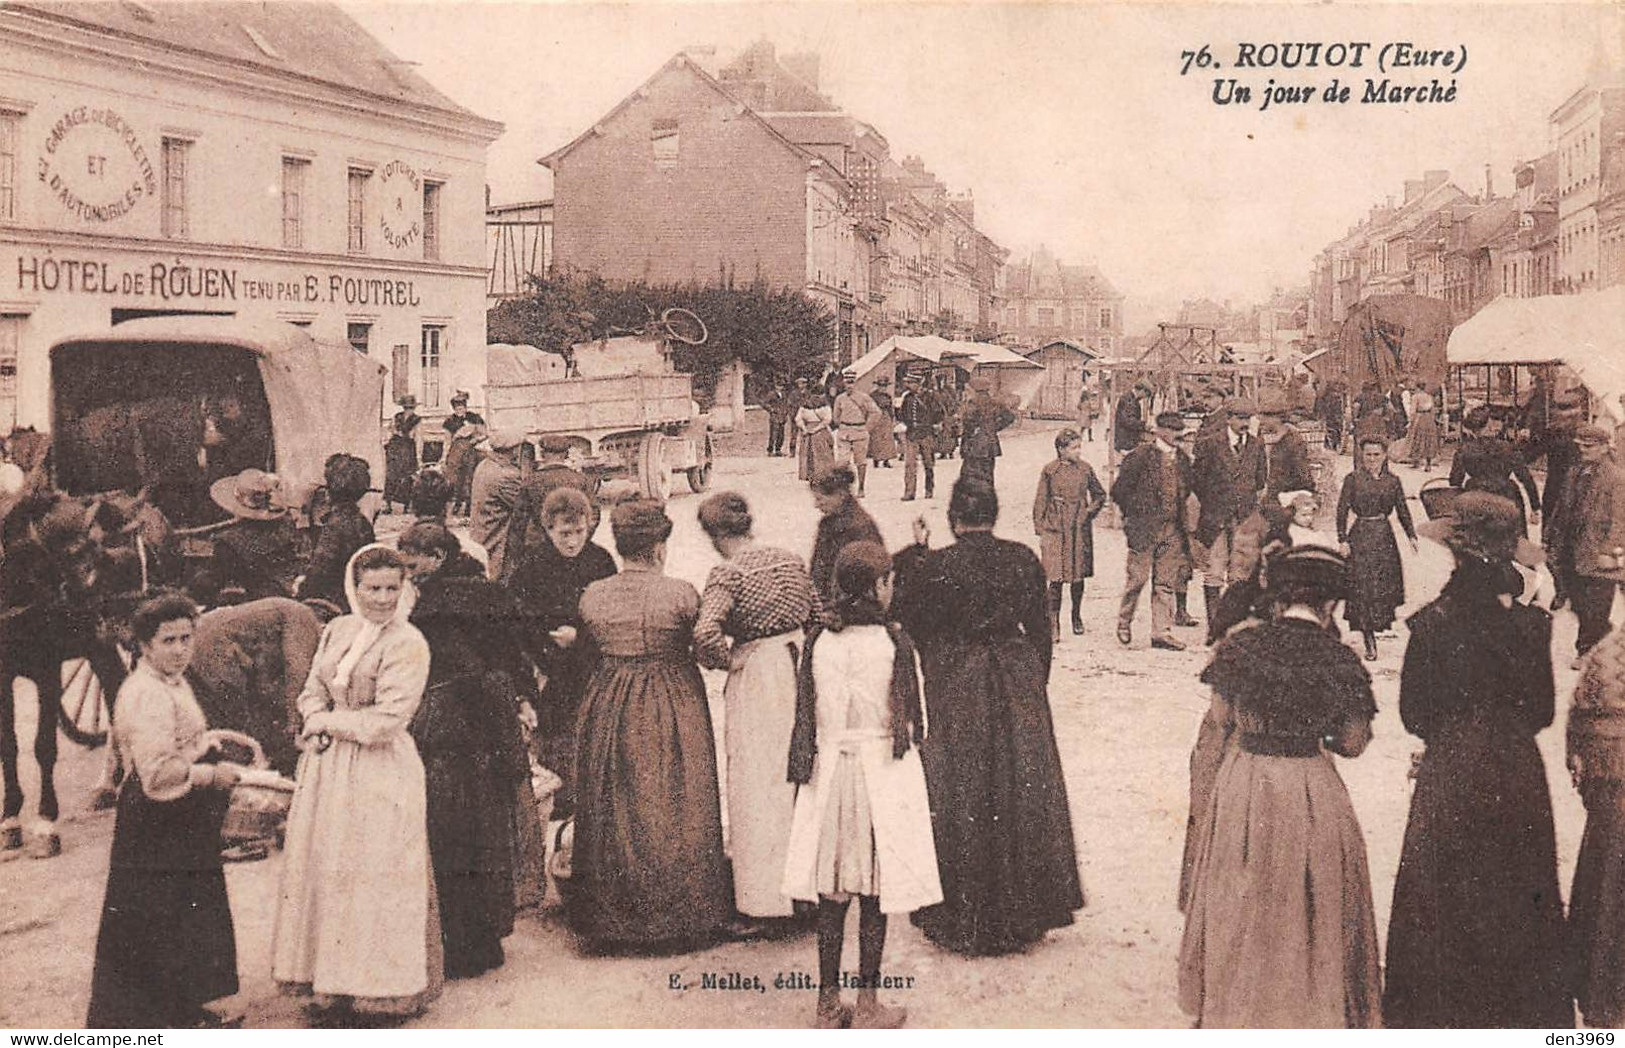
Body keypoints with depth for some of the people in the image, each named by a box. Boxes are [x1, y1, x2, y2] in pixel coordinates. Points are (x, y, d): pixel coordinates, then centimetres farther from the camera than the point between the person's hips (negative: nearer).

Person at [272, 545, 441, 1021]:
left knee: (373, 875, 1)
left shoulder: (408, 643, -12)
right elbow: (313, 691, 12)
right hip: (327, 767, 6)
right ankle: (332, 982, 22)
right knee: (324, 870, 10)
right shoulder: (338, 630, 8)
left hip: (380, 772, -6)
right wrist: (317, 725, -8)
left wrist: (328, 722, -7)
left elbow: (386, 721, -17)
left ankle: (382, 988, 14)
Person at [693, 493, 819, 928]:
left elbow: (705, 632, -27)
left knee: (757, 783, 2)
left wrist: (724, 660, -9)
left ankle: (762, 896, 7)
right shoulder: (791, 561, 4)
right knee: (797, 775, 18)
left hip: (754, 680, -6)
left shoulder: (726, 574, -14)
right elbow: (819, 615, 10)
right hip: (799, 675, 6)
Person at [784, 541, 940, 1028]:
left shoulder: (818, 642, -2)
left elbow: (805, 719, 2)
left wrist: (801, 778, 9)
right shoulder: (895, 642, -11)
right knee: (875, 889, 5)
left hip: (829, 770, 3)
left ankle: (828, 1002, 17)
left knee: (831, 889, 10)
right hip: (882, 770, -3)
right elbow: (909, 719, -6)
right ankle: (867, 1005, 11)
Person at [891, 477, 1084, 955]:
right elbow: (1039, 628, 4)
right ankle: (1026, 908, 25)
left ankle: (963, 917, 16)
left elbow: (906, 617, -2)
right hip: (1019, 686, 3)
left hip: (956, 688, -3)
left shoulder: (935, 566, -15)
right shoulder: (1023, 560, -4)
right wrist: (1036, 682, 17)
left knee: (960, 797, 8)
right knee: (1023, 791, 14)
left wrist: (915, 554, 4)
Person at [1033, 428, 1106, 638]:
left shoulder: (1084, 468, 4)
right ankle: (1054, 624, -3)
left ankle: (1077, 616, 29)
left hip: (1080, 528, 3)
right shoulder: (1050, 470, -3)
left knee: (1078, 575, 10)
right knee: (1056, 578, -7)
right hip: (1055, 528, -3)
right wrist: (1041, 531, -2)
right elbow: (1040, 502, 1)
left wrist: (1090, 511, 3)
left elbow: (1100, 495, 17)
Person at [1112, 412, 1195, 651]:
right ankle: (1124, 621, 19)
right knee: (1138, 577, -2)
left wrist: (1179, 518, 13)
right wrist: (1135, 514, -2)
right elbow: (1119, 490, -6)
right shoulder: (1141, 456, -8)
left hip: (1173, 529, 5)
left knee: (1166, 583, 5)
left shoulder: (1182, 460, 10)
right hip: (1145, 528, -5)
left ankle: (1161, 632, 9)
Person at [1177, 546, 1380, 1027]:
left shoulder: (1241, 646, -7)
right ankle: (1310, 1006, 27)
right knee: (1308, 907, 16)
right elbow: (1354, 744, -3)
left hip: (1241, 787, 1)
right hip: (1311, 794, -1)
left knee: (1240, 903, 17)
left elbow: (1217, 725, -3)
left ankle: (1231, 1008, 28)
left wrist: (1202, 792, 6)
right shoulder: (1340, 661, -9)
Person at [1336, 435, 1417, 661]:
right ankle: (1370, 643, -3)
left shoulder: (1393, 481, 6)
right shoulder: (1353, 479, -2)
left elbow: (1403, 511, 10)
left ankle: (1381, 624, 30)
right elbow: (1342, 510, -3)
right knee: (1363, 589, -6)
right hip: (1360, 537, -3)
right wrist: (1343, 539, -10)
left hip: (1385, 537, 3)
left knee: (1385, 586, 6)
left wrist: (1411, 535, -1)